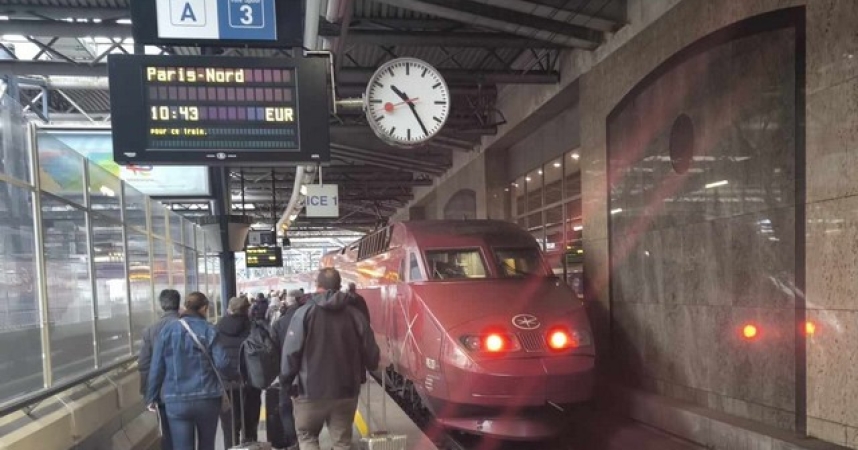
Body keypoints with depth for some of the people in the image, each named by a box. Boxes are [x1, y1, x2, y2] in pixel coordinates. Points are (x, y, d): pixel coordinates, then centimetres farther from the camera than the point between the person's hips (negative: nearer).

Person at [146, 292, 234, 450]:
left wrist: (152, 397, 11)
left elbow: (156, 367, 2)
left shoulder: (168, 330, 2)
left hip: (176, 401, 1)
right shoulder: (208, 330, -3)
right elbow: (222, 363, -9)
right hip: (207, 398, 0)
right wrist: (235, 376, 11)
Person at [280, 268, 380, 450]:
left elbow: (291, 352, -14)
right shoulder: (355, 314, -3)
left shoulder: (304, 313, -10)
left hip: (311, 390, -2)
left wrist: (286, 382, 1)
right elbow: (371, 353, -2)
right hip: (346, 390, 2)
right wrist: (359, 375, 18)